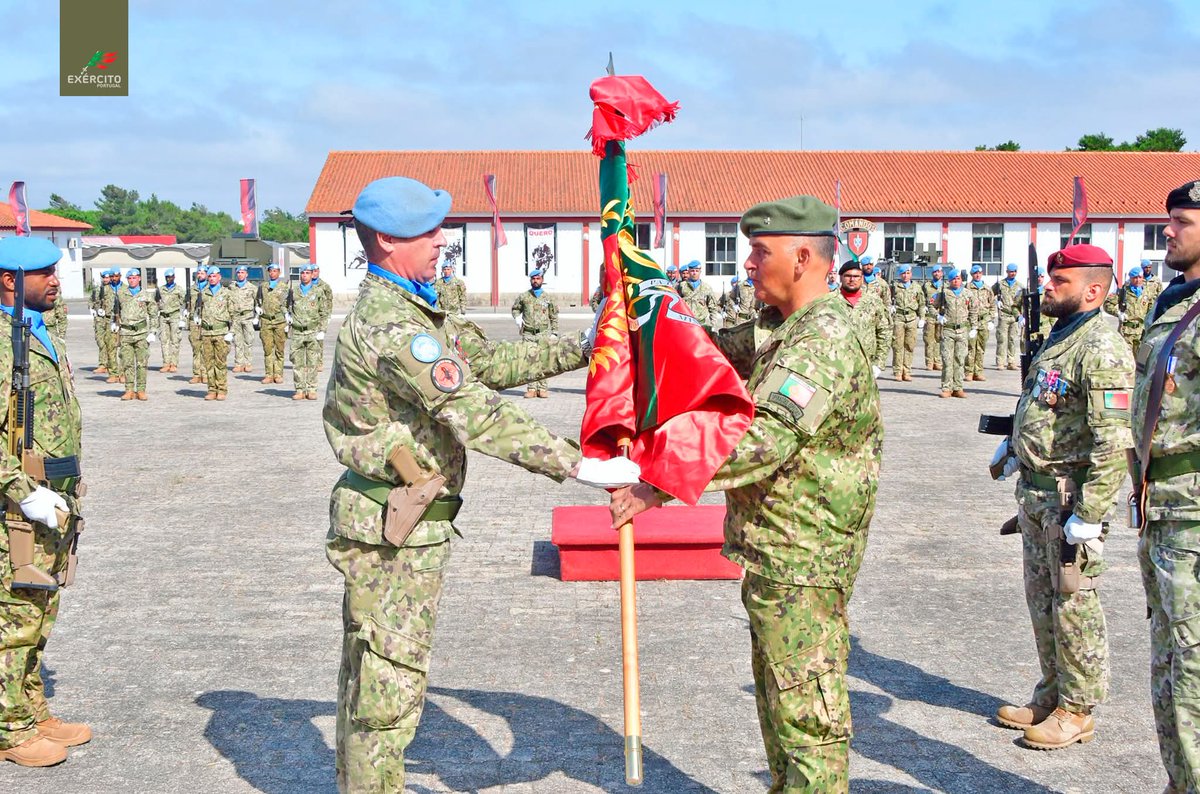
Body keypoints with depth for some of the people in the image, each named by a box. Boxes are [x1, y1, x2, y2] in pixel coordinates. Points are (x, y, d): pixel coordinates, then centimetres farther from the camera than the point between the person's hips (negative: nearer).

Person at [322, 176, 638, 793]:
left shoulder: (411, 309, 12)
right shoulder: (391, 325, -23)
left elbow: (492, 361, 14)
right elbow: (474, 413, -29)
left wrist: (580, 349, 8)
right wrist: (575, 465, -29)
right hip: (395, 530, -11)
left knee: (370, 673, 20)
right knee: (389, 678, 0)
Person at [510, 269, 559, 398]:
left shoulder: (547, 297, 8)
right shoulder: (523, 297, 8)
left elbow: (554, 317, 12)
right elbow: (515, 309, 22)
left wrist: (554, 333, 6)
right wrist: (518, 319, 3)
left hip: (544, 333, -1)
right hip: (528, 333, 1)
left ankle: (542, 388, 1)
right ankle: (531, 388, 4)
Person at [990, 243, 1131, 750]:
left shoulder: (1101, 349, -19)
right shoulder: (1059, 337, 13)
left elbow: (1115, 442, -24)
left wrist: (1089, 515, -25)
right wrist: (1015, 445, 15)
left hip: (1069, 496, -10)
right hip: (1035, 492, 10)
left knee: (1074, 605, 1)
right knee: (1041, 599, 17)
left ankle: (1077, 712, 13)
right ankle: (1052, 697, 30)